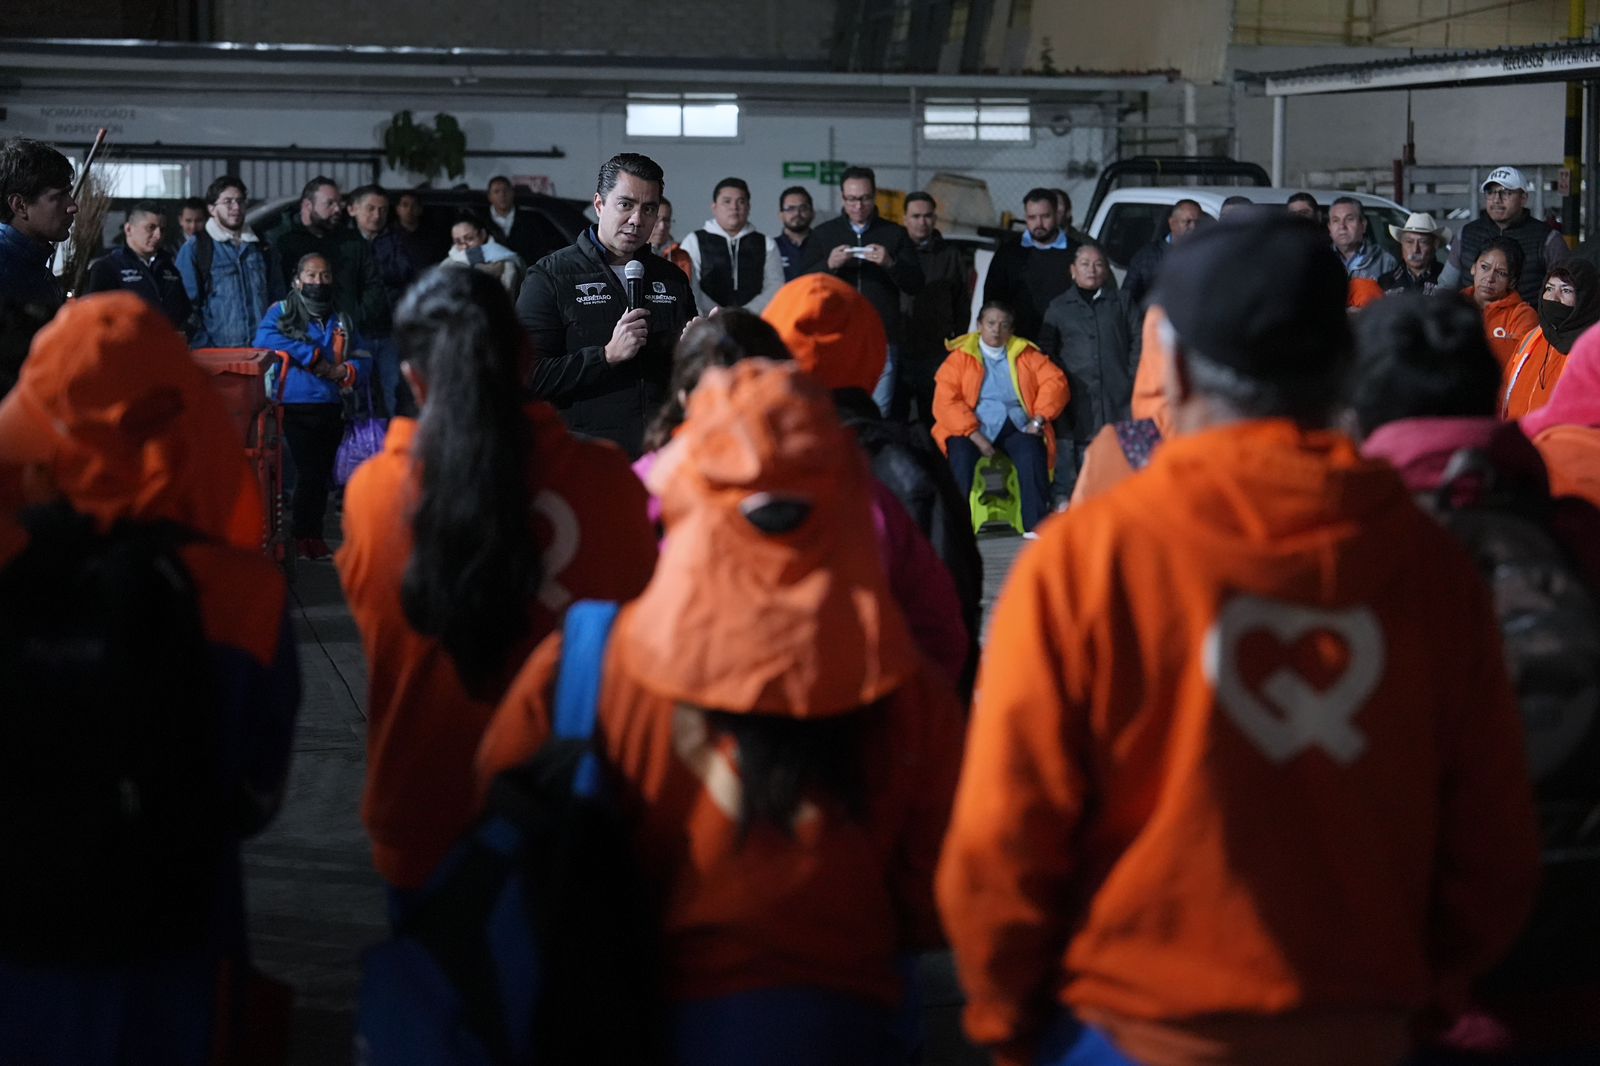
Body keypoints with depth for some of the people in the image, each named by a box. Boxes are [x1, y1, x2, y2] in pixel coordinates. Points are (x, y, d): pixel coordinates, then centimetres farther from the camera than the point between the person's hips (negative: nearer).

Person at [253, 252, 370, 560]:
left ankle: (313, 534, 18)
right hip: (296, 405, -5)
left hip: (331, 407, 5)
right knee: (308, 473, -8)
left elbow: (363, 360, 12)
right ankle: (302, 535, 3)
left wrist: (346, 370, -12)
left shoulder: (341, 320, 16)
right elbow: (265, 339, -16)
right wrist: (312, 357, -14)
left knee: (322, 474, 9)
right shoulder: (282, 311, 3)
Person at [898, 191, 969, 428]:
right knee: (892, 420, -3)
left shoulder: (949, 255, 11)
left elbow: (962, 305, 14)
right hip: (898, 349, -2)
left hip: (937, 353, 2)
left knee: (934, 422, 5)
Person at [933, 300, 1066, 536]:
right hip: (972, 427, -1)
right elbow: (946, 401, -4)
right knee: (960, 453, -34)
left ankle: (1036, 526, -33)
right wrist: (975, 436, -15)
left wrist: (1039, 419, -9)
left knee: (1031, 452, -31)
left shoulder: (1025, 355, 17)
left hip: (1017, 427, 1)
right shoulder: (960, 357, 8)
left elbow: (1054, 381, 7)